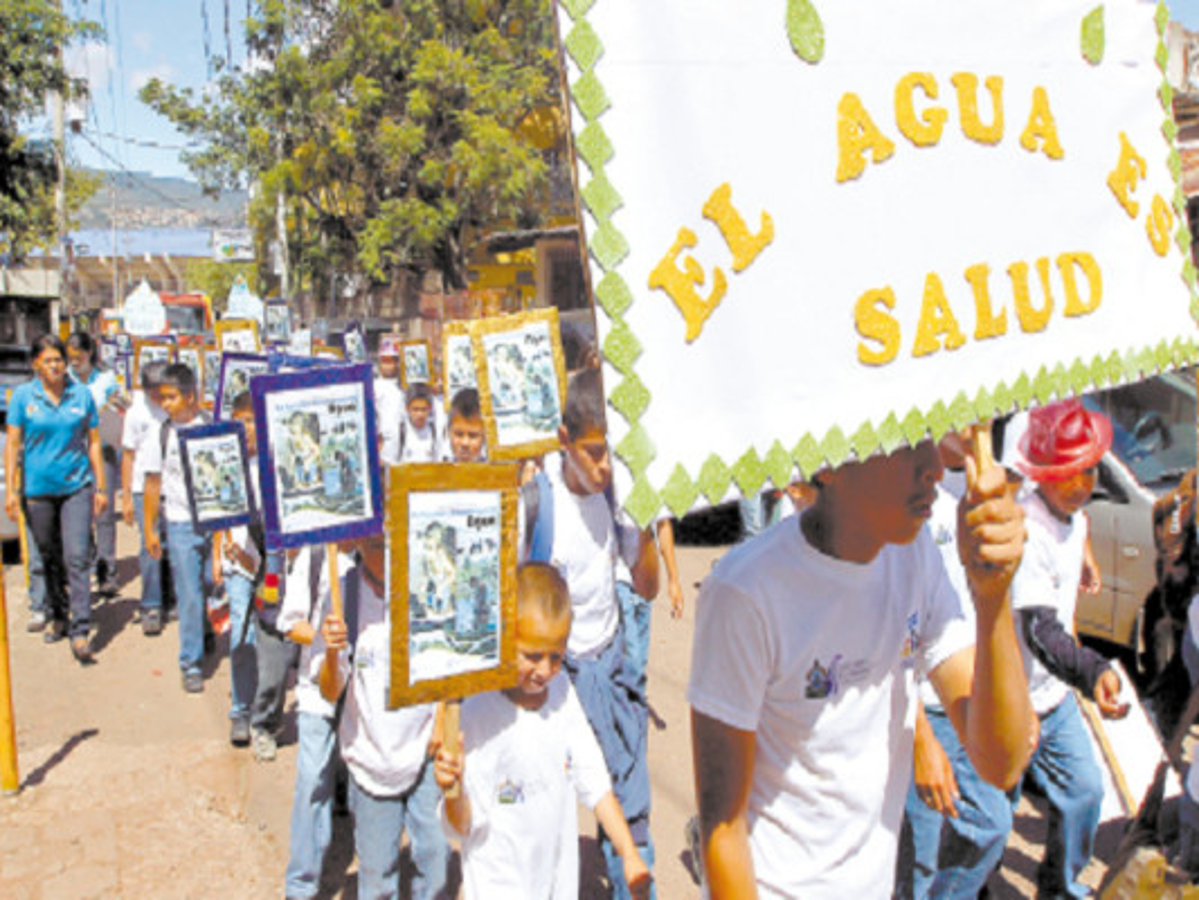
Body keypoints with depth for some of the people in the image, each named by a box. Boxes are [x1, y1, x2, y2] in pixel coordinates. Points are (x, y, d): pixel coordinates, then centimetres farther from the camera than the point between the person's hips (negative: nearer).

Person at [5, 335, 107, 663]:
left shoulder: (82, 395, 2)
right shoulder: (23, 396, 1)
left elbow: (93, 442, 7)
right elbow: (13, 444, 2)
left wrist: (101, 487, 5)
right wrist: (10, 490, -4)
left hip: (76, 487, -1)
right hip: (37, 489, 1)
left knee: (77, 557, -10)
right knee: (48, 558, 13)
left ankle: (80, 632, -9)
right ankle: (58, 616, 34)